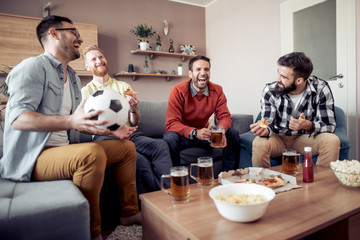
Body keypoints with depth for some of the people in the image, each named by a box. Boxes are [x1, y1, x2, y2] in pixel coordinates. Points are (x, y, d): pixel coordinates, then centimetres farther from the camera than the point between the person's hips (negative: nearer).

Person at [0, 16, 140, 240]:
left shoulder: (73, 76, 18)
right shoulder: (33, 67, -9)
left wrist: (111, 131, 8)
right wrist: (70, 121, -36)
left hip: (67, 150, 9)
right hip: (33, 157, -9)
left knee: (127, 146, 6)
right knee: (92, 153, -37)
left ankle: (130, 212, 10)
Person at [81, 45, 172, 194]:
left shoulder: (124, 86, 19)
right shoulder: (86, 91, 12)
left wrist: (133, 109, -8)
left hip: (129, 133, 3)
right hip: (105, 137, -3)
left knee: (161, 146, -30)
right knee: (140, 160, -34)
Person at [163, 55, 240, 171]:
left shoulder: (217, 90, -6)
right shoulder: (178, 91, -18)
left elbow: (225, 116, -7)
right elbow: (172, 123, -23)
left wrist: (221, 130, -33)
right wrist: (195, 132, -39)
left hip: (204, 133, 4)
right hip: (183, 135, -4)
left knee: (233, 133, -11)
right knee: (170, 138, -35)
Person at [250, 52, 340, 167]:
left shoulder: (321, 89, -14)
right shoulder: (270, 91, -16)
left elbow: (329, 124, -13)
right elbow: (269, 124, -13)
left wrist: (308, 125, -35)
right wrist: (265, 130, -38)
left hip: (305, 137, 2)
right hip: (278, 138, -1)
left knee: (332, 141, -26)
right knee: (259, 144, -32)